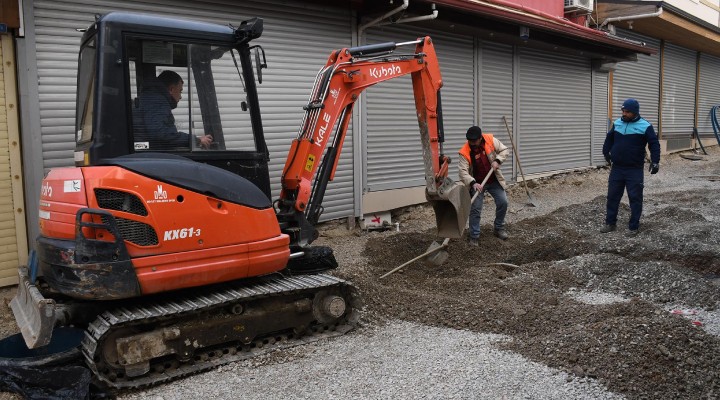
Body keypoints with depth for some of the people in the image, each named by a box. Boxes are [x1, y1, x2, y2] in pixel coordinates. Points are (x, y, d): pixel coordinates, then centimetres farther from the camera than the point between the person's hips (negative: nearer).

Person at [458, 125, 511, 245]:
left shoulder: (490, 140, -13)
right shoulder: (465, 152, -21)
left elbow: (504, 150, -2)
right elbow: (463, 171, -27)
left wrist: (497, 160, -20)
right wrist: (473, 183, -41)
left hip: (494, 181, 3)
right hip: (477, 183, -3)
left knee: (503, 202, 2)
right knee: (475, 209, -5)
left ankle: (499, 228, 23)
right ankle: (474, 236, 8)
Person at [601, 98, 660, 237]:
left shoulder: (645, 126, -8)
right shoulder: (617, 123, 6)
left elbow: (654, 144, -7)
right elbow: (609, 139, 21)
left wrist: (655, 161, -16)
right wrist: (606, 153, 20)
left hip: (635, 170, -4)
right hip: (616, 168, 4)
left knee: (635, 198, 2)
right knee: (612, 196, 9)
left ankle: (633, 227, 11)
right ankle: (610, 223, 21)